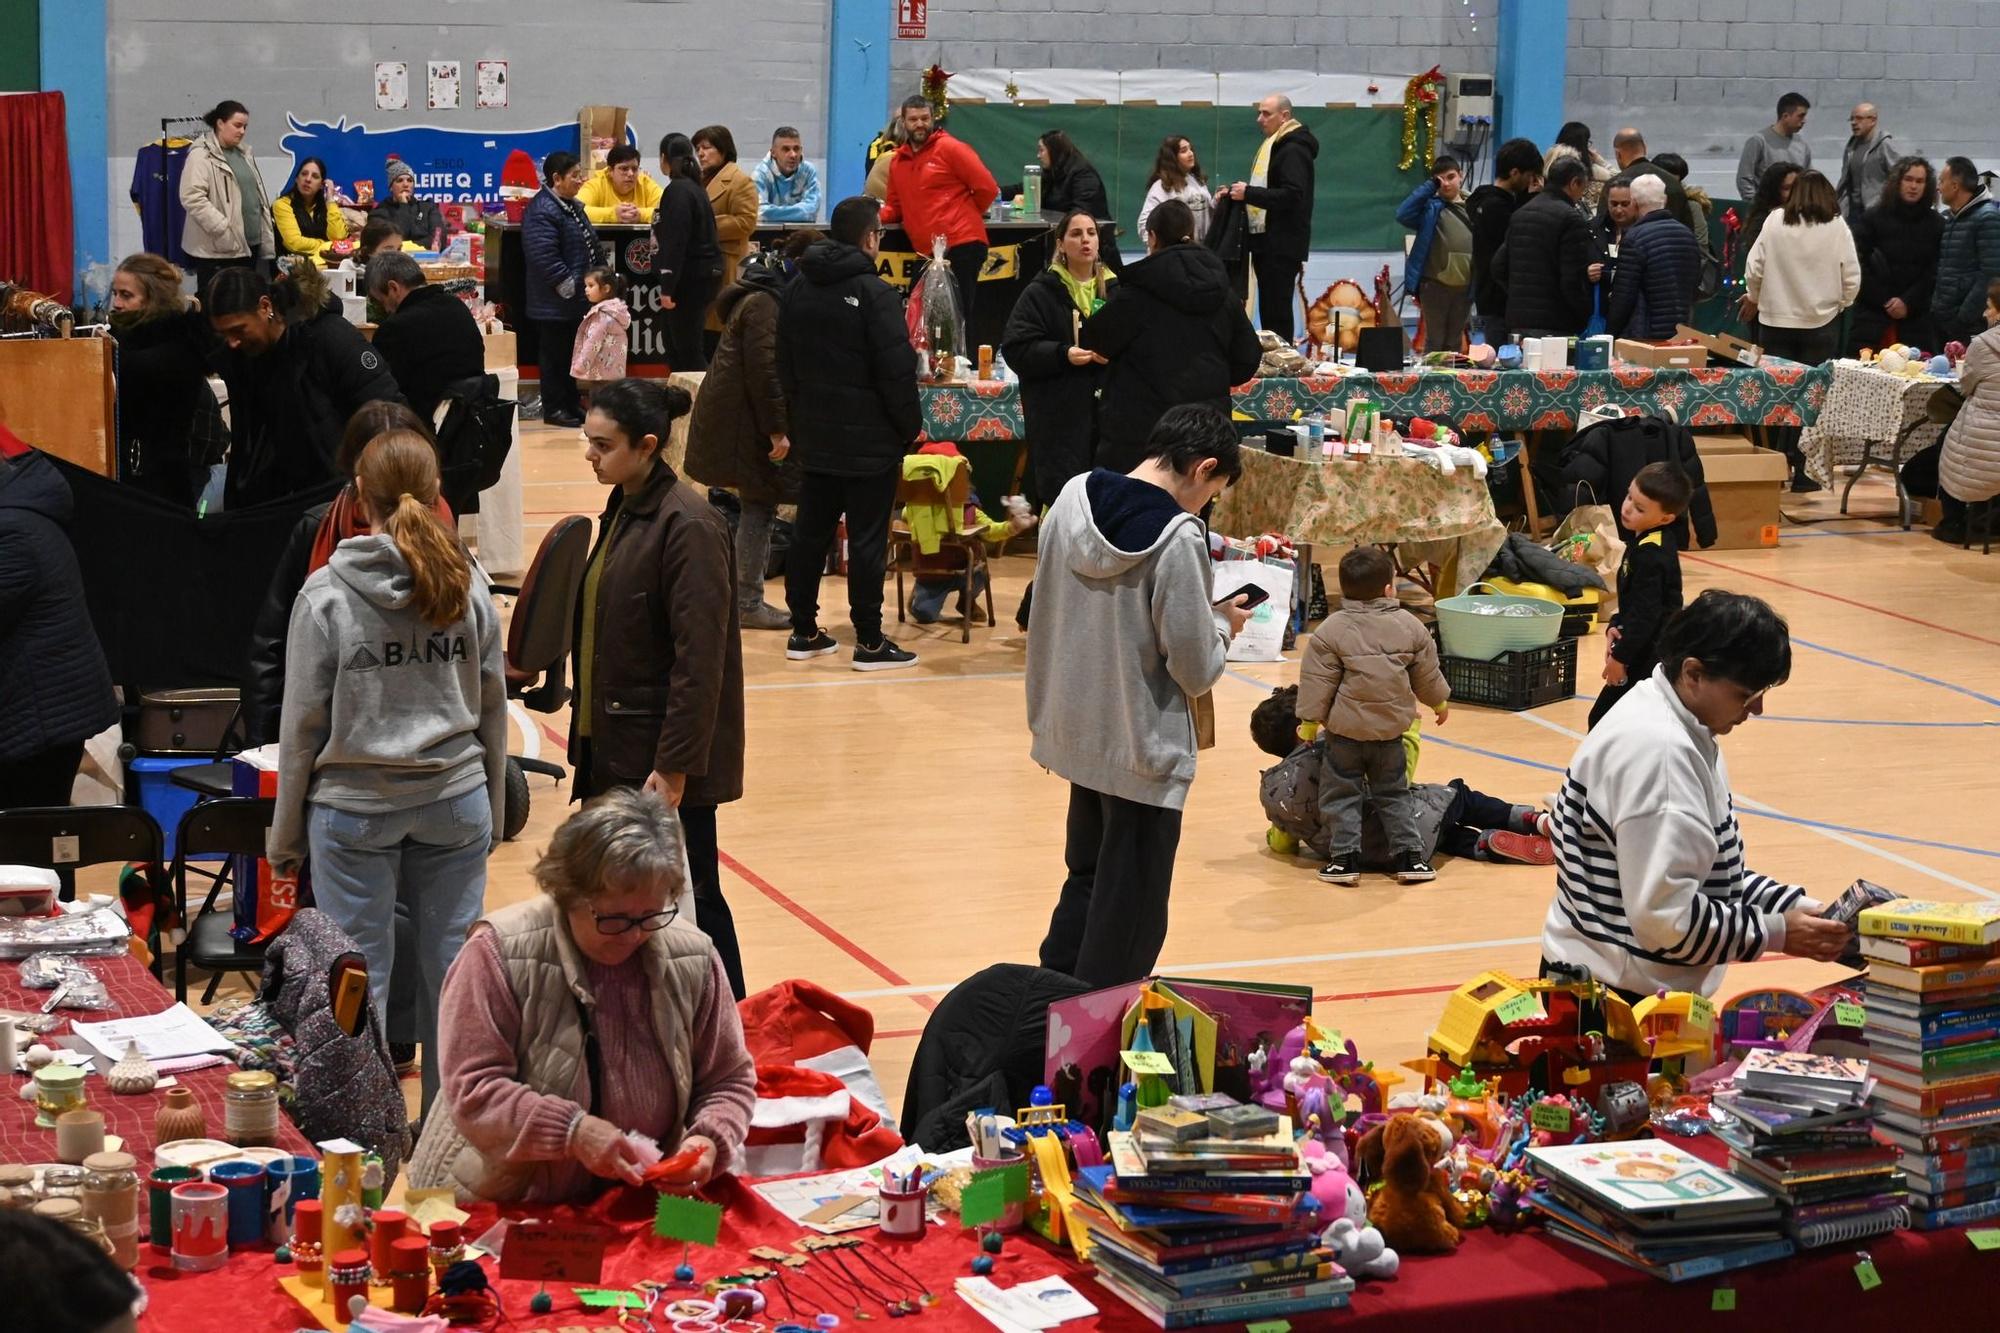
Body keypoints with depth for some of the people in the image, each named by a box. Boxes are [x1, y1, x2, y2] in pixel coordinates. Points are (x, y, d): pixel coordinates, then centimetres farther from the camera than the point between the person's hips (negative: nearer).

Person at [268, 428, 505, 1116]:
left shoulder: (325, 594, -10)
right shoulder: (467, 585, -1)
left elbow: (303, 724, -5)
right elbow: (493, 709, 7)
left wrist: (286, 835, 5)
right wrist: (492, 811, 19)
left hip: (354, 807, -3)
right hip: (455, 800, 3)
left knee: (357, 979, 5)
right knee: (452, 969, 10)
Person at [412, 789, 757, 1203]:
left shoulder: (693, 961, 0)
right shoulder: (499, 954, -12)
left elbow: (729, 1081, 11)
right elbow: (473, 1093, -15)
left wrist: (710, 1141, -10)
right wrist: (572, 1130, -27)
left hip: (637, 1212, 3)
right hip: (494, 1208, -3)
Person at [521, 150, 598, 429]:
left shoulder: (572, 206, 14)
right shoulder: (542, 211, -19)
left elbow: (588, 248, 24)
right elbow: (544, 258, -25)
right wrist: (569, 286, -21)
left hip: (575, 300, 10)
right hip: (554, 302, -10)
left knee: (570, 353, 16)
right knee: (555, 355, -1)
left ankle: (571, 405, 25)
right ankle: (554, 409, 6)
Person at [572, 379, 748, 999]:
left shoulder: (688, 525, -19)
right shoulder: (623, 507, 9)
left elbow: (700, 659, -21)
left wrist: (674, 767, -21)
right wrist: (587, 733, 16)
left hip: (663, 759, -8)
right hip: (611, 748, 9)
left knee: (689, 900, 2)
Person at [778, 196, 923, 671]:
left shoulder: (799, 290, 7)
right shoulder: (874, 293, -16)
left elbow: (785, 365, 14)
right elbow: (897, 371, -17)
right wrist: (911, 427, -6)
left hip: (814, 437, 7)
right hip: (869, 440, -7)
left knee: (809, 532, 13)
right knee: (868, 539, -2)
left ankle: (804, 631, 18)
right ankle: (869, 642, 2)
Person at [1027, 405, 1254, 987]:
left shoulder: (1072, 499, -2)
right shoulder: (1177, 539, -22)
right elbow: (1195, 671, -19)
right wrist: (1223, 625, 1)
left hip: (1073, 734, 7)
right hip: (1144, 752, -7)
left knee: (1085, 882, 25)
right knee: (1128, 918, 7)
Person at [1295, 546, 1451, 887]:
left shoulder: (1330, 631, -12)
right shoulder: (1410, 628, -3)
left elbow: (1317, 682, -9)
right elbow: (1427, 676, 8)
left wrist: (1311, 719, 3)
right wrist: (1439, 702, 27)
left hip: (1345, 731, -2)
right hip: (1391, 731, 3)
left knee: (1341, 794, 9)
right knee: (1394, 794, 16)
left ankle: (1344, 858, 3)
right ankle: (1410, 856, 13)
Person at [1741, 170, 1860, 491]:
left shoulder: (1774, 226, -6)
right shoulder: (1837, 229, -6)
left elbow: (1753, 270, -3)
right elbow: (1851, 278, -5)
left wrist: (1754, 298, 17)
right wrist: (1840, 303, 15)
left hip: (1776, 321, 1)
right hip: (1821, 323, -1)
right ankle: (1801, 471, 4)